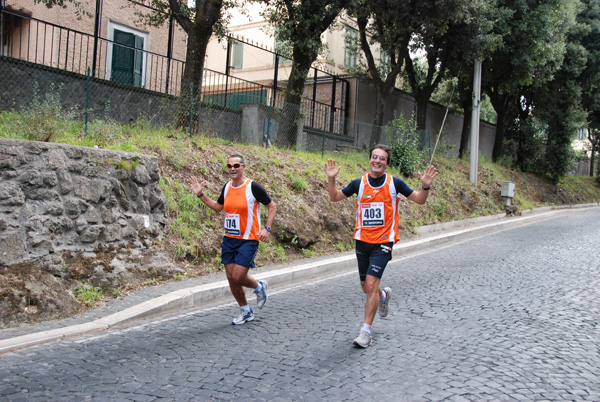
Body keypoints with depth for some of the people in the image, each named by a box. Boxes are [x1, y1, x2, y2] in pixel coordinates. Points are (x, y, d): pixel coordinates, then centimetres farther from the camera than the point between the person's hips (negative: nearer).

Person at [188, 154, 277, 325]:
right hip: (229, 239, 6)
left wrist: (267, 228, -14)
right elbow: (218, 207, 22)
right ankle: (246, 311, 26)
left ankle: (259, 287, 22)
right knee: (231, 277, 7)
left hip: (248, 240, -6)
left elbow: (272, 206, -4)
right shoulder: (227, 187, 6)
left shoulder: (253, 186, -12)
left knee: (238, 277, -12)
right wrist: (201, 195, 13)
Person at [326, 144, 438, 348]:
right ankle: (384, 295, 48)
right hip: (362, 240, 3)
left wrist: (425, 186, -16)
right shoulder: (359, 183, 2)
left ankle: (366, 331, -5)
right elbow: (335, 197, 9)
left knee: (371, 283, -15)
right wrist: (331, 179, -8)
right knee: (366, 287, 12)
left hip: (383, 241, -3)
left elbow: (420, 200, 4)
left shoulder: (394, 183, -3)